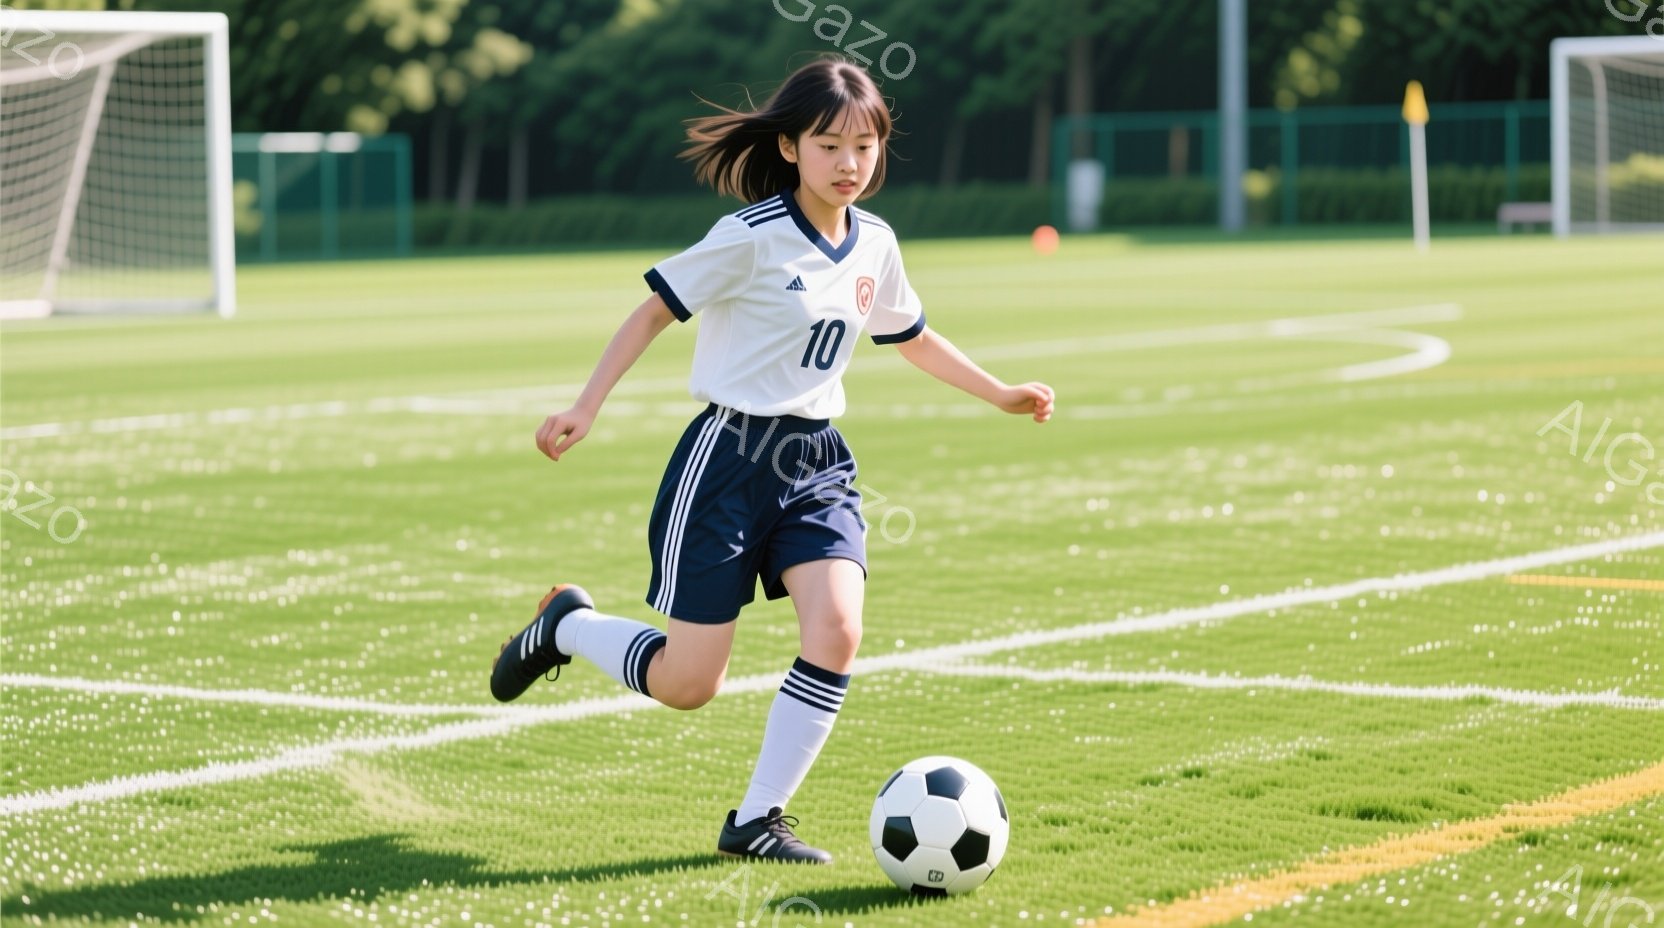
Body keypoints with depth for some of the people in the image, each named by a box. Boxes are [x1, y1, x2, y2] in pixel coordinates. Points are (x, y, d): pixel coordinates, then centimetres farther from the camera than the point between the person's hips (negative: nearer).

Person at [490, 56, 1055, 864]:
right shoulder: (752, 237, -14)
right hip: (729, 459, -5)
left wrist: (998, 393, 26)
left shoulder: (874, 245, 6)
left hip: (817, 463, 6)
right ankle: (565, 625, 29)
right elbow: (656, 310, -8)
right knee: (686, 685, -3)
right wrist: (587, 407, -13)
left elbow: (910, 336, 24)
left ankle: (757, 821, -4)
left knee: (837, 631, -18)